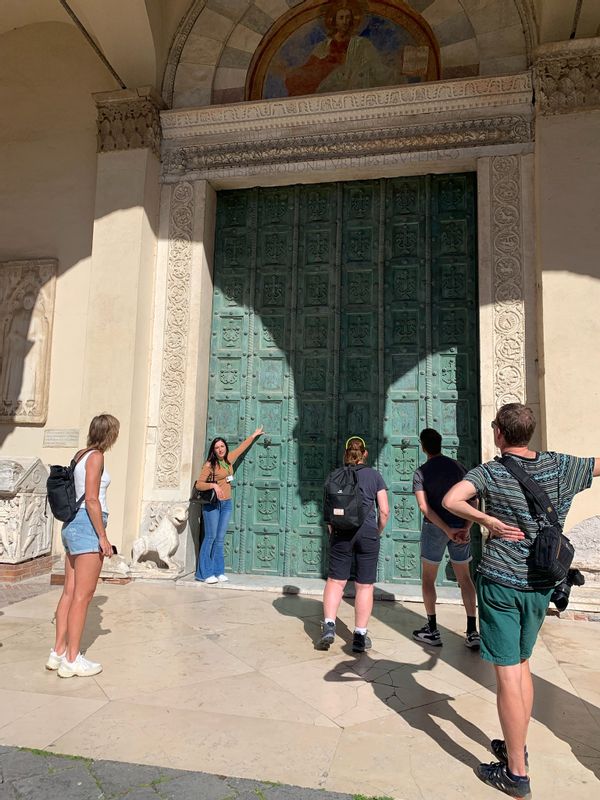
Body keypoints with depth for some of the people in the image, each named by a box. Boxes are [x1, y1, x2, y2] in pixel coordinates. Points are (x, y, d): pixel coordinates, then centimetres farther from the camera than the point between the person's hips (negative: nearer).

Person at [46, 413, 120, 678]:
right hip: (88, 524, -9)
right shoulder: (96, 457, -11)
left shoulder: (79, 455, 14)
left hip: (72, 524, 9)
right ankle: (72, 660, 4)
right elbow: (91, 500, -17)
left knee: (70, 592, 12)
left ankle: (58, 652, 19)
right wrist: (103, 537, -14)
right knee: (83, 595, -2)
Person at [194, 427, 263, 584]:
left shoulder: (229, 460, 9)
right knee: (211, 537, -7)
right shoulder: (210, 464, -7)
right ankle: (205, 573, -3)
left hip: (227, 503, 5)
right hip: (212, 504, -5)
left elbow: (241, 447, 24)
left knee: (220, 538, 5)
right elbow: (198, 484, -10)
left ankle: (218, 572, 7)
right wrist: (213, 485, -25)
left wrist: (254, 435, 33)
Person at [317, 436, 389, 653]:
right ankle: (360, 636, 14)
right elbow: (384, 510, 0)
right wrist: (378, 532, 13)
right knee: (365, 585, 8)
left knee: (335, 580, 13)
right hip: (368, 533, -1)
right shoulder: (374, 475, 2)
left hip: (341, 533, 1)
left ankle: (329, 626, 2)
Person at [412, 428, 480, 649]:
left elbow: (424, 507, -16)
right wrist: (465, 528, -8)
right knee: (464, 578, 13)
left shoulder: (421, 472, -6)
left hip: (434, 528, -3)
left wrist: (447, 530, -17)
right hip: (460, 528, 3)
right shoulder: (458, 467, 4)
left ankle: (432, 630, 14)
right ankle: (472, 632, 10)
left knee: (428, 579, 11)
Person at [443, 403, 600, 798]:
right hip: (541, 585, 5)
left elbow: (451, 500, -28)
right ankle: (516, 747, 36)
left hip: (500, 583, -5)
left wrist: (489, 520, -17)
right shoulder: (559, 466, -4)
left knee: (508, 674, 4)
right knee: (522, 665, 21)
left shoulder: (491, 472, -13)